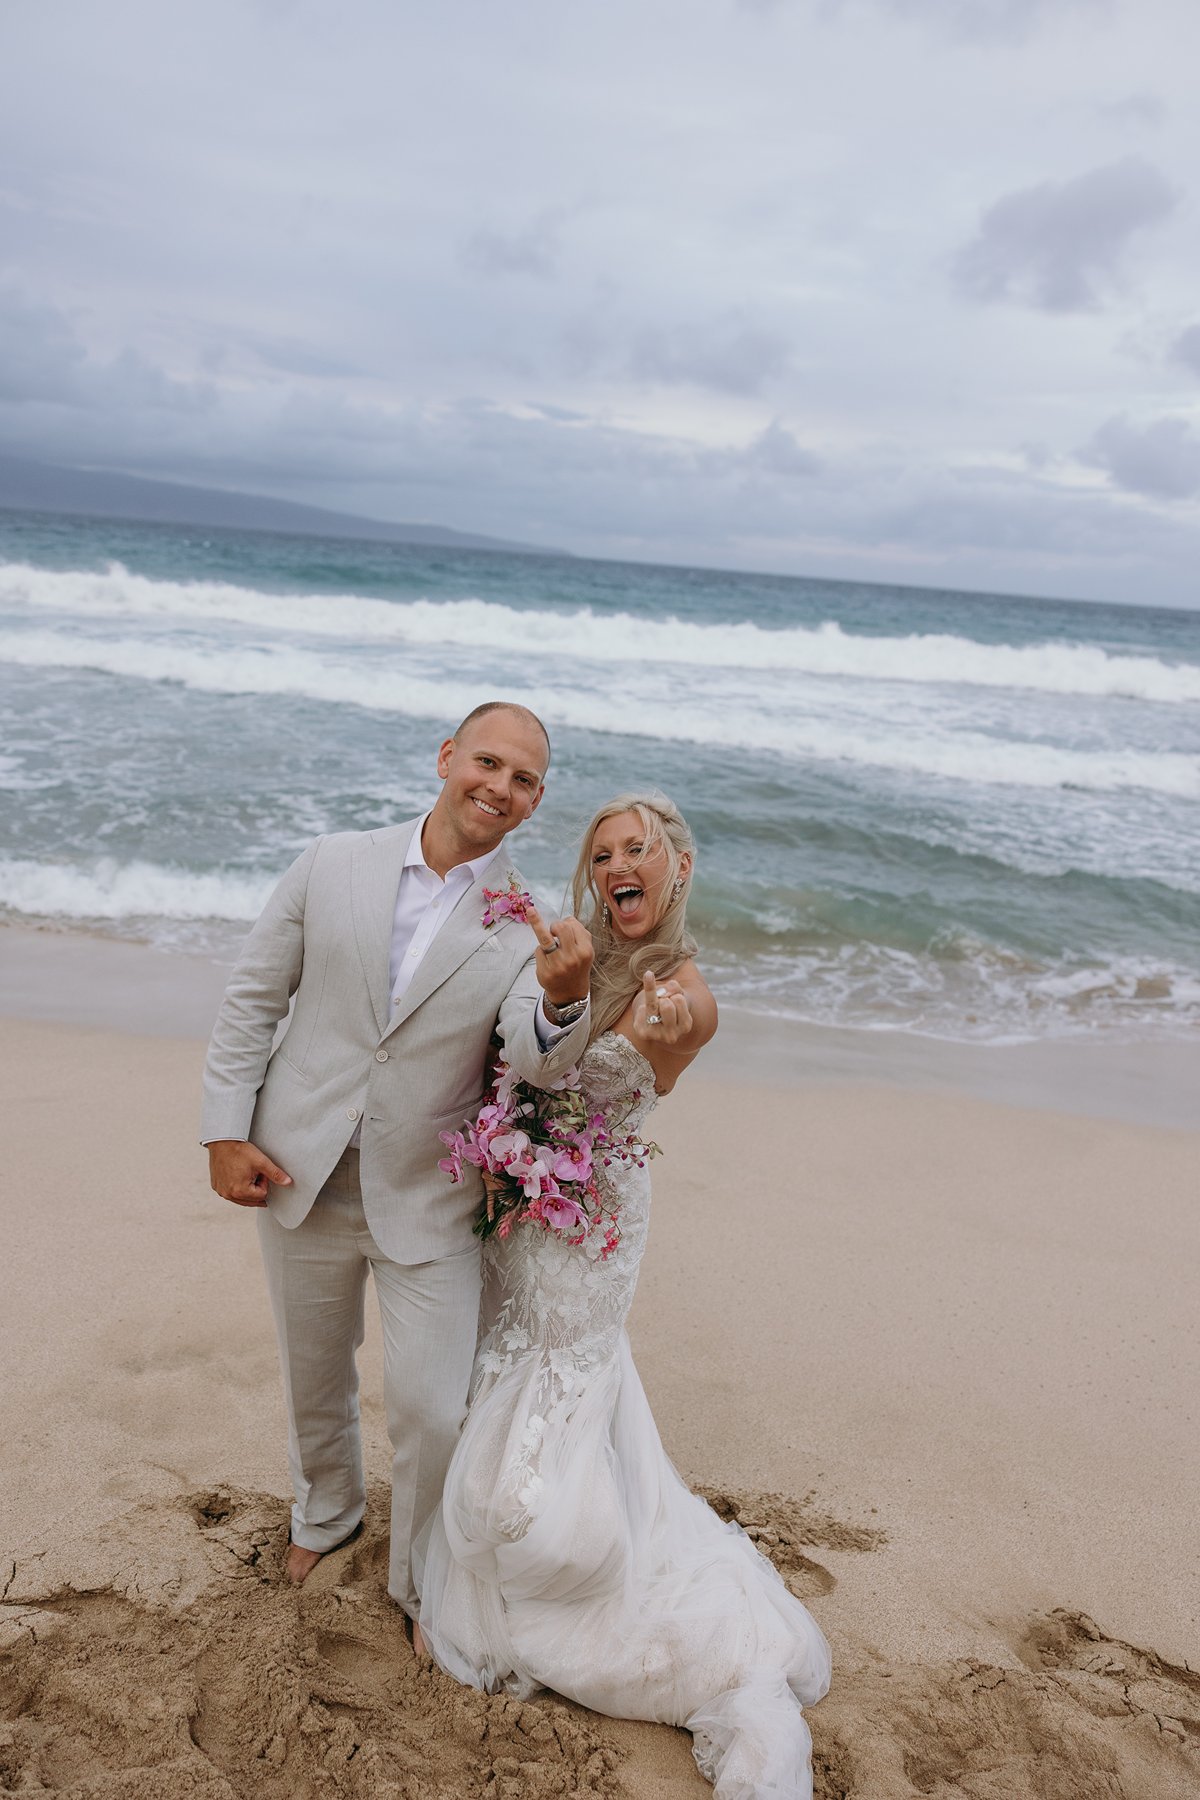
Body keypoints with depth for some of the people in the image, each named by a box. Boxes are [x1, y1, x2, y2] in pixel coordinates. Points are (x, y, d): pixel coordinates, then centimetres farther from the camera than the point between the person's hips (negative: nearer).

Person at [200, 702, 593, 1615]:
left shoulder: (531, 926, -8)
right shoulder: (334, 864, -5)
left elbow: (540, 1062, -23)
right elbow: (252, 998, 0)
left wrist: (564, 997, -44)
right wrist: (226, 1132, -4)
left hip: (427, 1200, -1)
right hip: (301, 1178, 2)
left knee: (434, 1411, 2)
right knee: (315, 1377, 23)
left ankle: (422, 1582, 31)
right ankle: (327, 1511, 53)